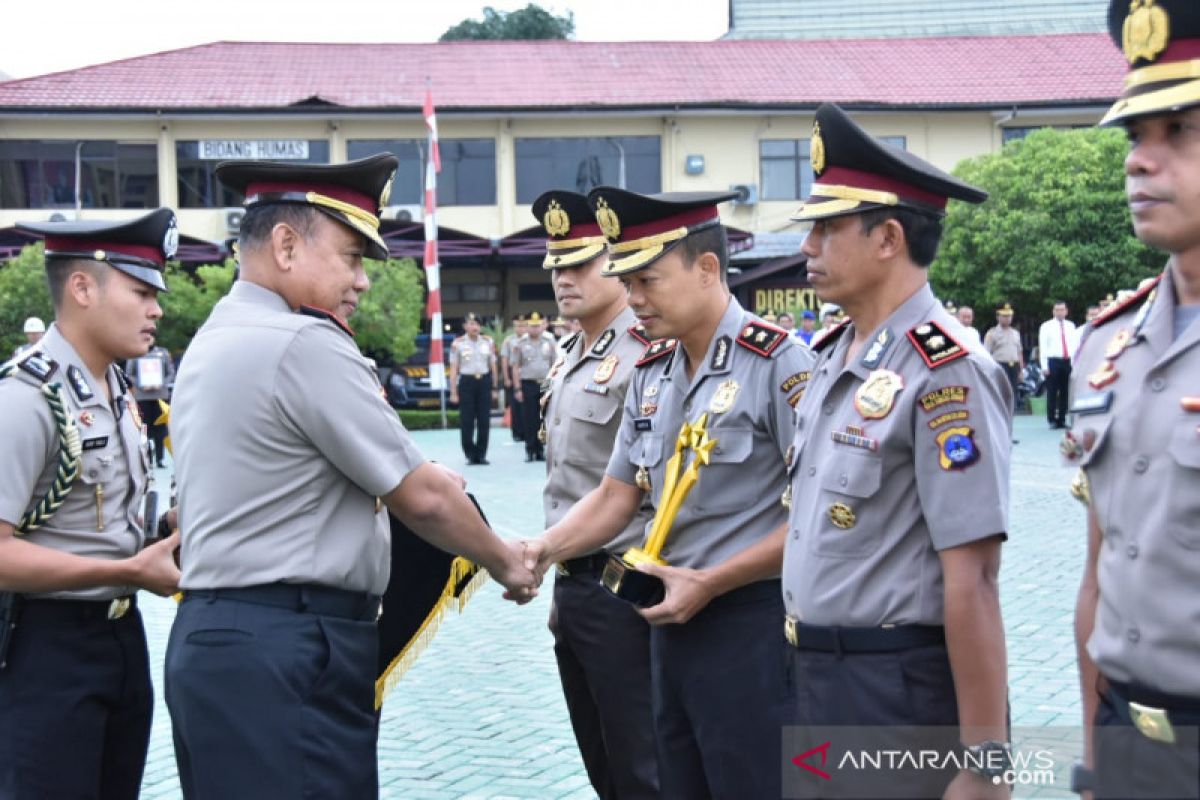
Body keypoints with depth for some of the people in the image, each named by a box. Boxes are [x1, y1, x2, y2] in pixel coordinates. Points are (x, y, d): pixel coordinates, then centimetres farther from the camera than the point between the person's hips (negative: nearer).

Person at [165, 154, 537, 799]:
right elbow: (422, 499, -10)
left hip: (213, 636, 10)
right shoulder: (305, 342, -15)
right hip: (287, 654, -10)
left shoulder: (212, 341, 14)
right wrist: (503, 562, 6)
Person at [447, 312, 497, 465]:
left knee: (484, 421, 2)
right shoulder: (457, 344, 2)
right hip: (466, 382, -2)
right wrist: (453, 392, -4)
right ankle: (470, 454, 7)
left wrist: (494, 388, 9)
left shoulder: (488, 342, 9)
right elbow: (453, 369, 1)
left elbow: (493, 366, 13)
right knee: (466, 421, -2)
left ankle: (481, 454, 10)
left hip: (484, 382, 2)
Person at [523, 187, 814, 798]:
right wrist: (543, 550, -4)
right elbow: (616, 495, 13)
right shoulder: (650, 374, 9)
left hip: (751, 627, -7)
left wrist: (709, 583, -16)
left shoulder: (777, 362, -15)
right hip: (671, 621, 7)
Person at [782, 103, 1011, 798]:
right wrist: (811, 667, 17)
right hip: (819, 678, 8)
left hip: (902, 694, -8)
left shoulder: (945, 374, -19)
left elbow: (972, 582, -21)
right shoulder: (832, 359, 8)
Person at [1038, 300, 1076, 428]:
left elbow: (1075, 345, 15)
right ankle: (1052, 420, 3)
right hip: (1053, 361, -4)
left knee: (1065, 393, 5)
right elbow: (1043, 347, -2)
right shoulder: (1046, 326, 2)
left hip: (1067, 362, 4)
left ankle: (1062, 419, 12)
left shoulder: (1071, 326, 14)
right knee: (1052, 392, -3)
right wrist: (1044, 366, -10)